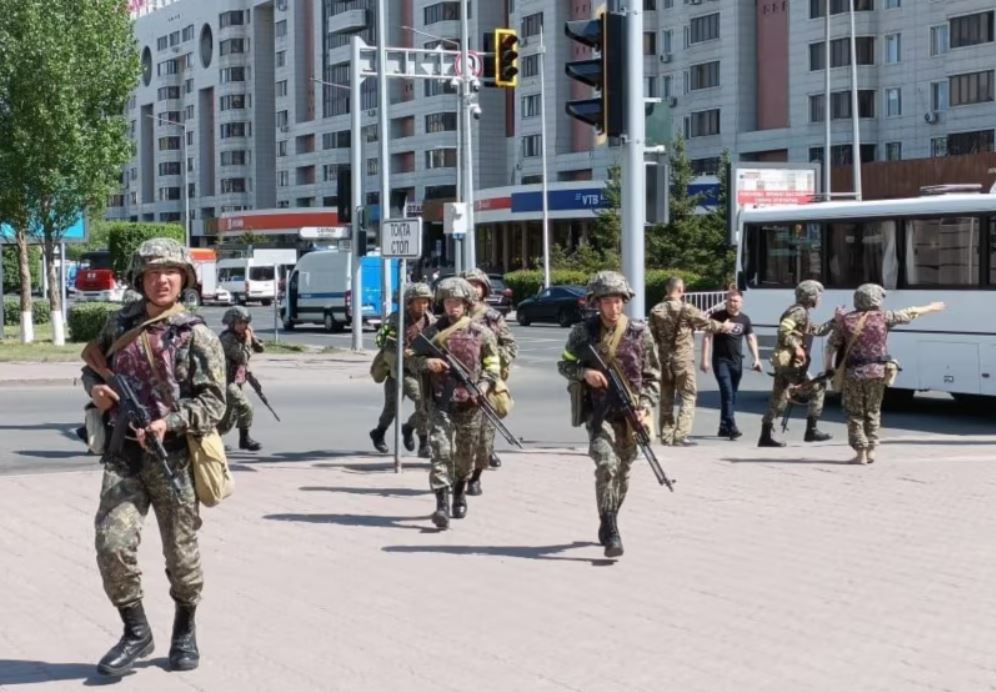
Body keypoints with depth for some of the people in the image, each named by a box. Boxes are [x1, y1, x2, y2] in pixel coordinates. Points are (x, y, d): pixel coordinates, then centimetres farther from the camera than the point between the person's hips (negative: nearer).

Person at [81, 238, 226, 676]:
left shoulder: (197, 336, -5)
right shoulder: (119, 325, 8)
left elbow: (213, 402, -10)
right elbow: (92, 364, 24)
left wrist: (171, 422, -26)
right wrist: (95, 388, 1)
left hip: (173, 457, -2)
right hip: (123, 456, 3)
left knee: (181, 554, 8)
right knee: (112, 543, -13)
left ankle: (185, 632, 30)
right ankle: (136, 632, 5)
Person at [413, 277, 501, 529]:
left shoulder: (480, 333, 2)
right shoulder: (432, 332, 5)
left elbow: (493, 365, 6)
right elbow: (416, 360, 12)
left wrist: (483, 386, -11)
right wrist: (427, 363, -10)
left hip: (469, 402, 1)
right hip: (440, 401, -1)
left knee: (466, 453, 13)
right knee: (441, 450, -13)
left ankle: (460, 493, 37)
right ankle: (442, 504, -17)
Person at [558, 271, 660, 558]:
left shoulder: (639, 333, 1)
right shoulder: (583, 332, -1)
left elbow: (653, 375, 6)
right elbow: (564, 365, 10)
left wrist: (646, 407, -7)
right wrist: (584, 373, -11)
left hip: (630, 413, 2)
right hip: (599, 410, -2)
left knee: (622, 472, 12)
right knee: (607, 465, -20)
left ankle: (608, 525, 33)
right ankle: (611, 533, -20)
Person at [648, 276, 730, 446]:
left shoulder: (656, 310, 2)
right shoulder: (686, 309, -12)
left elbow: (652, 336, 8)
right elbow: (707, 323, -2)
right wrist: (724, 327, 15)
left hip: (664, 358, 5)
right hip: (683, 359, -5)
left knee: (666, 399, 12)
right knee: (688, 398, 2)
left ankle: (666, 435, 13)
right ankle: (680, 436, -6)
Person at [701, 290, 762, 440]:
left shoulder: (744, 319, 7)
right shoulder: (717, 316, -6)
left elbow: (751, 338, 11)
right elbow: (707, 337, -5)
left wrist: (756, 358, 0)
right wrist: (705, 359, -11)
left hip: (737, 361, 5)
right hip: (720, 360, -5)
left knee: (732, 395, 8)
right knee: (727, 392, -16)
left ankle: (724, 427, 17)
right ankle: (731, 427, -21)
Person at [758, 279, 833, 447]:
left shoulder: (802, 313, 21)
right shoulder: (799, 312, -11)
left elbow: (818, 331, 27)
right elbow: (783, 331, -22)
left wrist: (833, 321, 18)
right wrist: (796, 347, -24)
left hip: (784, 362, 10)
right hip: (790, 361, -10)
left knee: (778, 399, 8)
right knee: (817, 388, -5)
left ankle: (765, 436, 8)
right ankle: (811, 430, -4)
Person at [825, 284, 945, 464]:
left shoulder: (845, 320, -2)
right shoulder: (884, 317, -3)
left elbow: (832, 345, 0)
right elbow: (910, 314, 10)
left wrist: (829, 365, 13)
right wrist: (931, 308, 24)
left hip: (853, 373, -1)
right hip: (877, 371, 1)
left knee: (855, 414, 7)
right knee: (873, 412, 16)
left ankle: (861, 452, 3)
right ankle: (871, 450, 16)